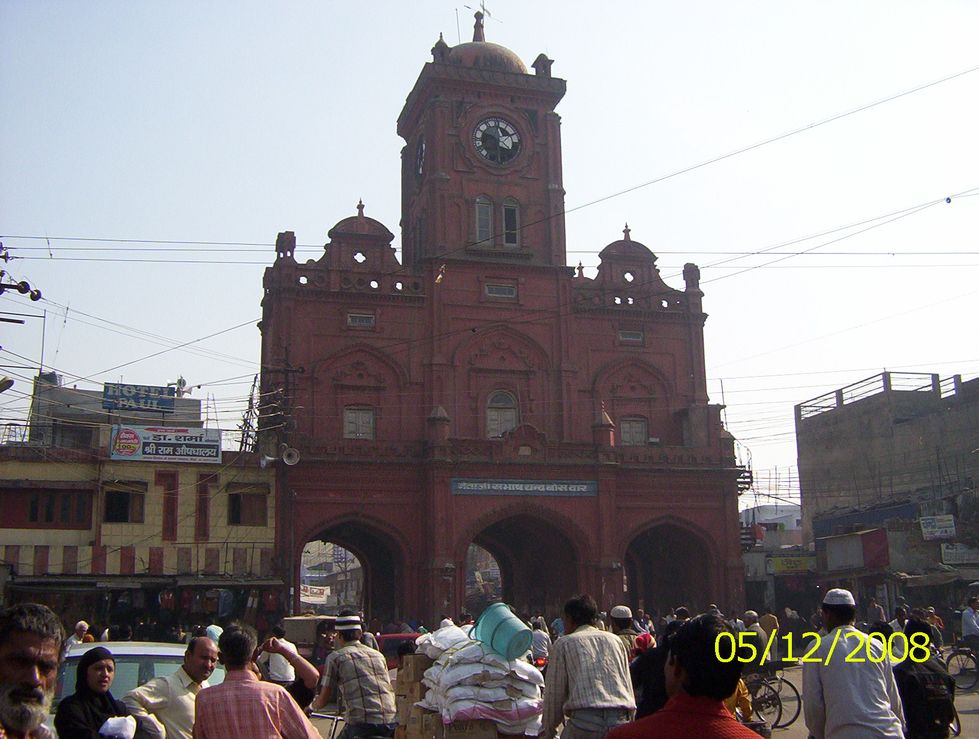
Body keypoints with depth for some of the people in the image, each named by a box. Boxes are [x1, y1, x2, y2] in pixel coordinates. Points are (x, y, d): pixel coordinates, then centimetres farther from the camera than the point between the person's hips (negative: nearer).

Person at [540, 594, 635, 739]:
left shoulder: (563, 643, 12)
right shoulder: (615, 640, 21)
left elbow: (554, 692, 10)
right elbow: (628, 686, 19)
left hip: (584, 719, -4)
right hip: (620, 720, 4)